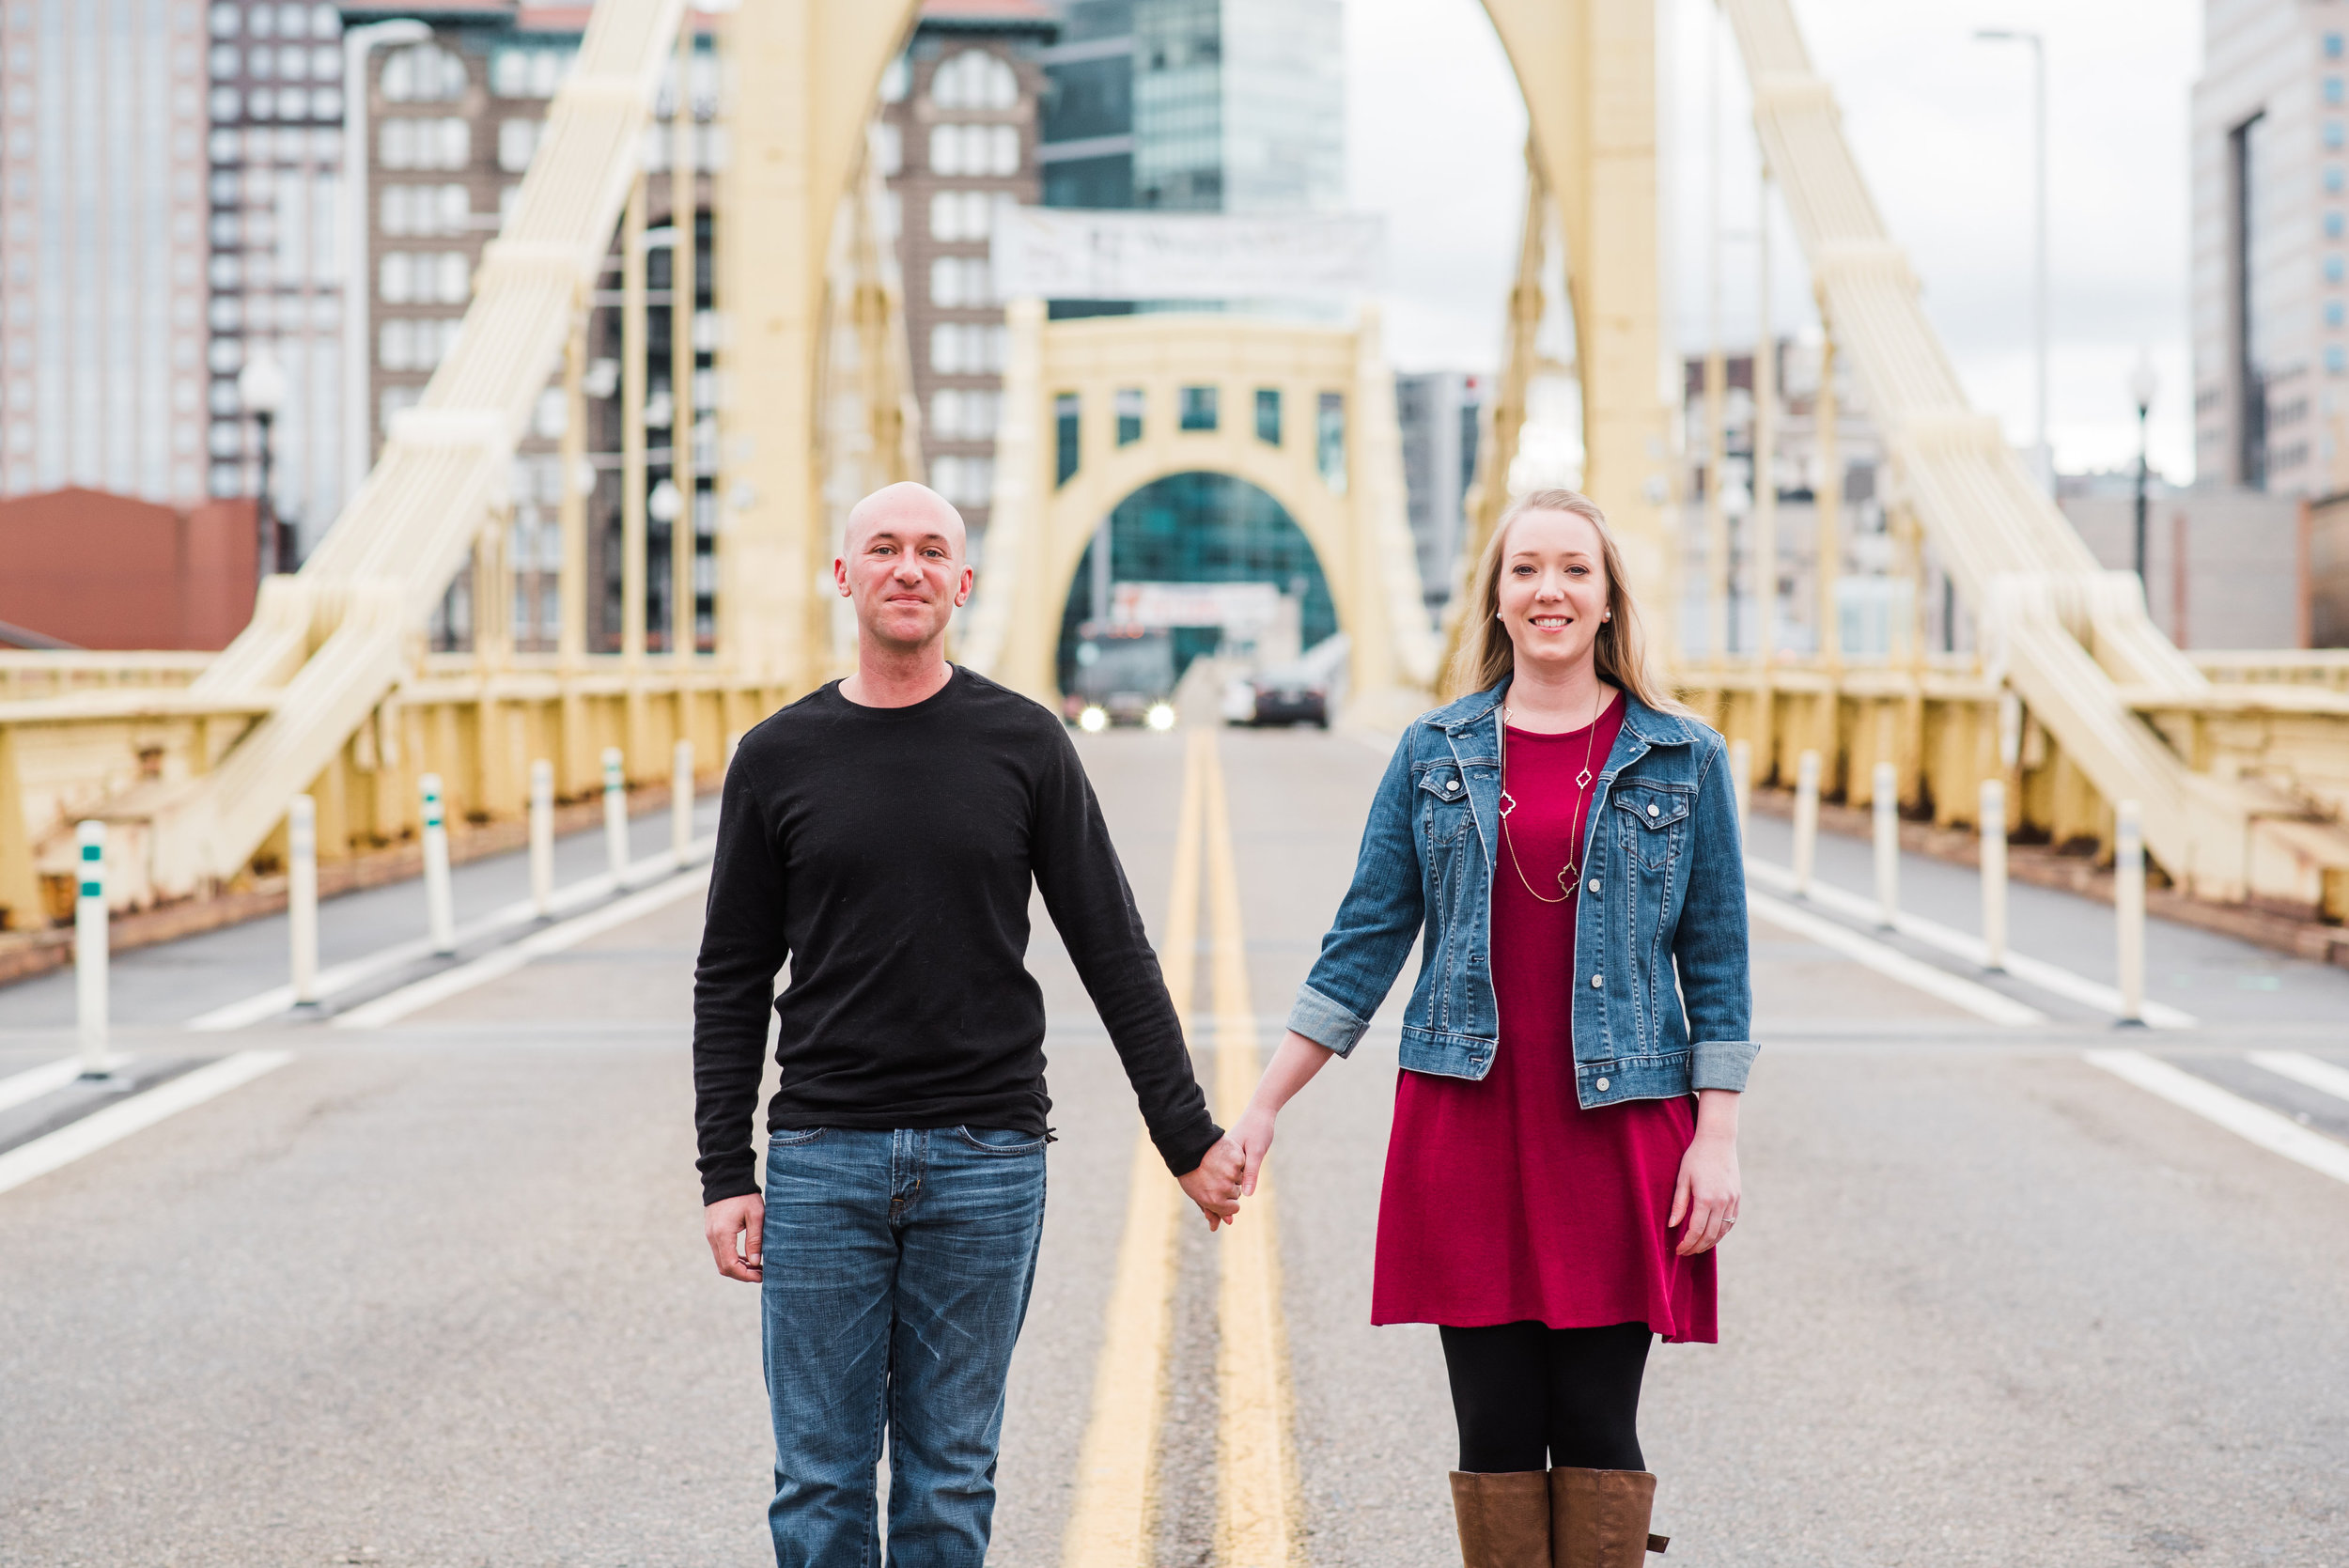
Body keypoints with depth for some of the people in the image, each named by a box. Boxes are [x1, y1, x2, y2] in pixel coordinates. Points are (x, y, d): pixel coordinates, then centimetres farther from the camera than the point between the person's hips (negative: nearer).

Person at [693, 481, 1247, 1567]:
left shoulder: (1024, 745, 2)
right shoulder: (777, 758, 4)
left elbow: (1114, 954, 5)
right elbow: (731, 984, 7)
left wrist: (1187, 1138, 3)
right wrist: (724, 1175, 1)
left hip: (986, 1160, 0)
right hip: (822, 1158, 0)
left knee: (951, 1479, 6)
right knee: (821, 1479, 3)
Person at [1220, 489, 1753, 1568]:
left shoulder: (1682, 759, 4)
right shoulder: (1435, 753, 7)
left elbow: (1716, 963, 5)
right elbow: (1363, 944, 8)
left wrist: (1717, 1140, -2)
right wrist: (1262, 1107, 4)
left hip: (1621, 1128, -1)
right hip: (1466, 1125, 1)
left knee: (1598, 1429, 0)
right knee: (1496, 1431, 3)